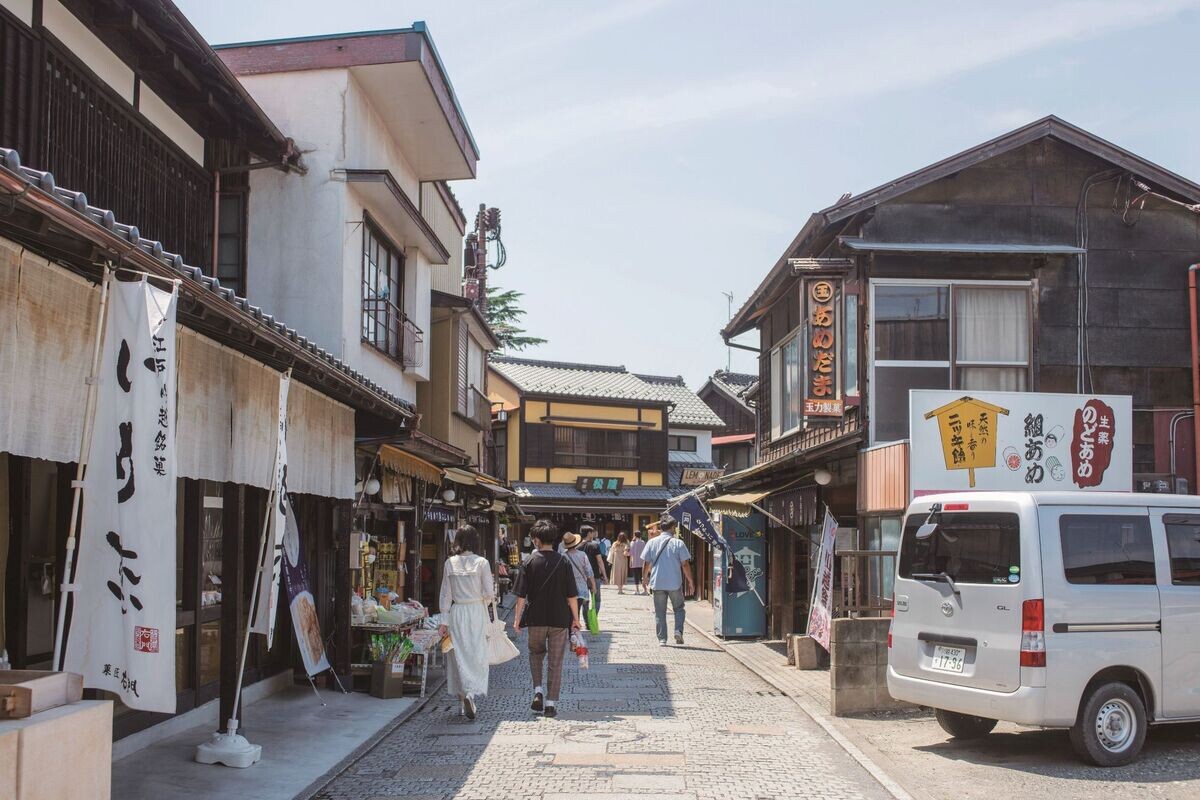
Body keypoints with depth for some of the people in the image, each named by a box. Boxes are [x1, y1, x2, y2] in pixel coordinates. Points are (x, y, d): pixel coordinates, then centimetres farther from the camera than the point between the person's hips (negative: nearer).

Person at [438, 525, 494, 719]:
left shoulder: (450, 563, 0)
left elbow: (446, 594, 3)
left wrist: (445, 620, 8)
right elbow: (488, 593, -7)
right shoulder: (481, 562, -8)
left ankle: (462, 696, 14)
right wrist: (489, 597, 17)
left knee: (459, 656, 10)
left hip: (457, 612, 2)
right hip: (477, 611, -2)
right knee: (478, 656, 1)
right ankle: (471, 694, -18)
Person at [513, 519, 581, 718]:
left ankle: (538, 691, 7)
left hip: (536, 619, 0)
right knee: (555, 662, 7)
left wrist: (517, 619, 4)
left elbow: (521, 594, -5)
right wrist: (576, 618, 6)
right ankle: (551, 703, 5)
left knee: (536, 653, 23)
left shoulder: (530, 561, -5)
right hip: (559, 619, 0)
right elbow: (571, 595, -4)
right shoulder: (562, 561, -4)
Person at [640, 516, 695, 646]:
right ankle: (678, 631, -3)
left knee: (660, 613, 8)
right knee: (679, 609, 16)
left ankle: (662, 639, 5)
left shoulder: (652, 542, 0)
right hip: (675, 583, -1)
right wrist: (690, 581, 2)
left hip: (657, 583, 1)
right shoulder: (678, 543, -5)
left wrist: (644, 578, 18)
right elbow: (685, 564, -7)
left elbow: (646, 563, 3)